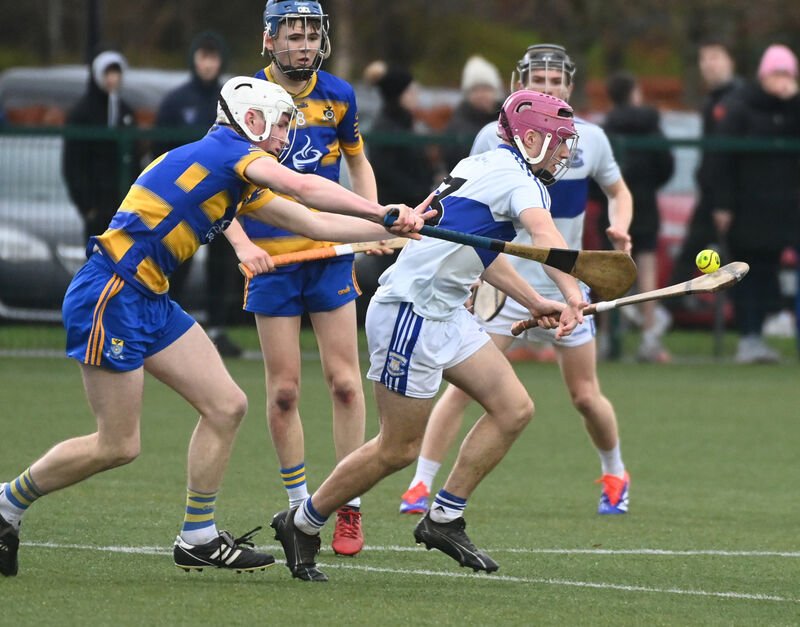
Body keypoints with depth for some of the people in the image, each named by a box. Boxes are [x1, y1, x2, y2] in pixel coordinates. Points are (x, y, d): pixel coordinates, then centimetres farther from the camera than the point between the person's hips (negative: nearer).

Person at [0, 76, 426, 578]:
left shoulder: (240, 188, 19)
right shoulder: (228, 150, -9)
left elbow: (312, 222, 21)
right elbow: (302, 188, -23)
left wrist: (395, 228, 18)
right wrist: (385, 213, -21)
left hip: (152, 303, 10)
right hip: (111, 296, -10)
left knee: (227, 407, 5)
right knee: (118, 446, -6)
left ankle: (197, 538, 13)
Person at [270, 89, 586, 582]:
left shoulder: (483, 167, 16)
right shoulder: (519, 180, -13)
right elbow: (545, 235, -34)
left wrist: (535, 302, 23)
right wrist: (573, 294, -49)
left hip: (445, 314, 10)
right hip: (410, 313, -10)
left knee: (515, 409, 3)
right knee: (399, 449, -2)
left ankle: (444, 520, 10)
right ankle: (302, 524, 15)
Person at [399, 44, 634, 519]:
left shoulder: (590, 138, 0)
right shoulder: (495, 137, -4)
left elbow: (618, 190, 15)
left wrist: (620, 228, -5)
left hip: (565, 287, 1)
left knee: (586, 396, 7)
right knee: (463, 386, -13)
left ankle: (616, 476, 33)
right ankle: (420, 486, -7)